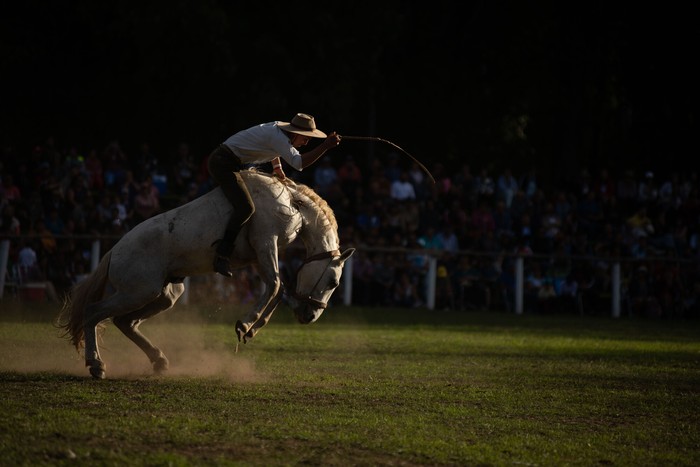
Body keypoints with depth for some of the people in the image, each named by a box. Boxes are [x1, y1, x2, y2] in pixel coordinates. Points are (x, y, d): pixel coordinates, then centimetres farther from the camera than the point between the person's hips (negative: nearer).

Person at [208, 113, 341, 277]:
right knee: (245, 207, -24)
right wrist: (326, 146, -33)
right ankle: (222, 255, -25)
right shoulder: (278, 137, -20)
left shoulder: (279, 128, 11)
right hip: (224, 163, -11)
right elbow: (300, 163, -31)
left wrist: (277, 167, 28)